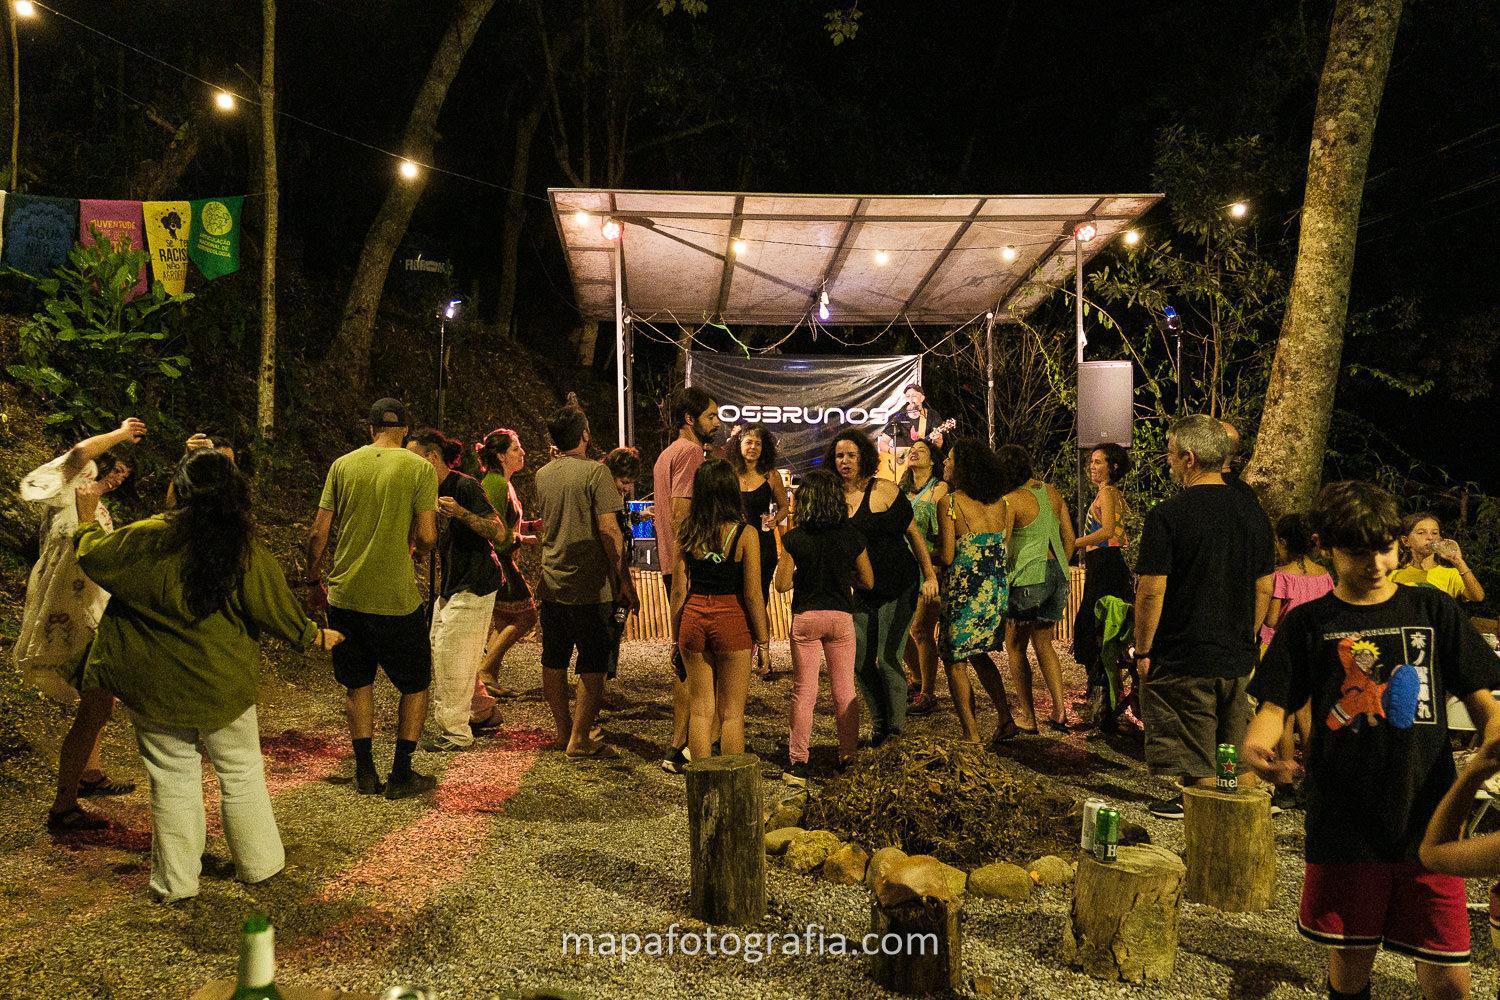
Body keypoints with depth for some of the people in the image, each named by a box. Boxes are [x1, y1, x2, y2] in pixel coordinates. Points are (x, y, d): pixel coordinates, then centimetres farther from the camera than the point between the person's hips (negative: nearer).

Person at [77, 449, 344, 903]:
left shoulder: (145, 539, -12)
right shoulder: (247, 554, -13)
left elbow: (91, 556, 4)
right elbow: (279, 613, -6)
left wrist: (88, 522, 24)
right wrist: (317, 636, 12)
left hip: (155, 687, 1)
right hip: (222, 684, 0)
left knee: (172, 779, 13)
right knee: (241, 772, 16)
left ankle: (176, 882, 22)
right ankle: (260, 864, 27)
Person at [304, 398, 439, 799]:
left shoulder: (343, 465, 4)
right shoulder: (420, 469, -5)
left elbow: (318, 532, 3)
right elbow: (426, 537, -11)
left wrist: (313, 581, 16)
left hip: (344, 595, 4)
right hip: (396, 598, -3)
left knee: (357, 683, 17)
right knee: (415, 684, 13)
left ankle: (365, 772, 20)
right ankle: (401, 774, 13)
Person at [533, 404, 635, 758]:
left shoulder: (542, 474, 7)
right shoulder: (595, 471, -12)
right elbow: (608, 530, -17)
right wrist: (624, 580, -10)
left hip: (551, 583, 6)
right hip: (589, 585, -6)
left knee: (553, 662, 13)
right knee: (592, 666, 2)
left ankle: (563, 731, 23)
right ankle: (579, 739, 3)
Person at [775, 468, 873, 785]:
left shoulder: (794, 539, -10)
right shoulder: (851, 536, -5)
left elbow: (782, 584, -9)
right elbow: (867, 581, 2)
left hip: (805, 618, -1)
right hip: (841, 617, 1)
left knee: (803, 691, 6)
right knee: (845, 690, 13)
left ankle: (798, 762, 7)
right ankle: (849, 756, 19)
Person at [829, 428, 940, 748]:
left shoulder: (883, 490, -11)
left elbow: (913, 533, -7)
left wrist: (930, 576, -9)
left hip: (899, 588, -5)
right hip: (861, 592, 5)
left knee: (888, 659, -7)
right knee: (860, 662, 6)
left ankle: (897, 726, 12)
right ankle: (879, 722, 25)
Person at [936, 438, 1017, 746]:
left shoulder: (951, 501, -12)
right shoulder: (1002, 502, 5)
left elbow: (947, 557, -15)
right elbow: (1006, 550, 6)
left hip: (964, 592, -6)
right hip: (998, 590, 6)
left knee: (955, 662, 8)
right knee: (979, 655, 24)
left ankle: (972, 737, 8)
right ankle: (1006, 719, 18)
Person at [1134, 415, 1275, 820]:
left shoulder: (1167, 515, -16)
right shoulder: (1253, 512, 3)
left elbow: (1152, 592, -17)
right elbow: (1264, 588, 9)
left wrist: (1143, 650, -6)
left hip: (1182, 658, -6)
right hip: (1239, 658, 6)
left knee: (1199, 766, 6)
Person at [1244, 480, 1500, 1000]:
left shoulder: (1433, 610, 6)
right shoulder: (1308, 622, 3)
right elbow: (1275, 705, 0)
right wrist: (1256, 744, -22)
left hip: (1428, 821, 1)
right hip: (1343, 824, 0)